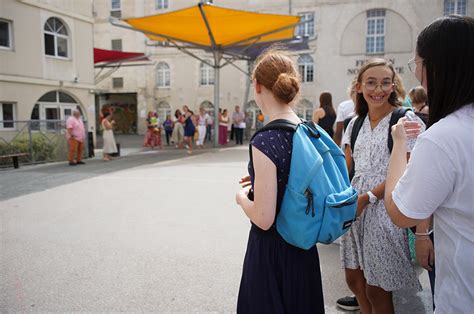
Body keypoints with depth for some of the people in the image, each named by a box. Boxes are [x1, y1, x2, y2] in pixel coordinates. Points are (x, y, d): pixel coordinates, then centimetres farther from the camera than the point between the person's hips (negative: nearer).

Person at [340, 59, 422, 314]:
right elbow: (346, 168, 11)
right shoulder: (356, 123, 10)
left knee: (376, 290, 5)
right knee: (354, 279, 16)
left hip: (385, 207, -6)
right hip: (355, 208, 6)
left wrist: (368, 197, -18)